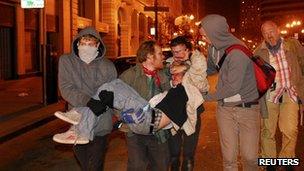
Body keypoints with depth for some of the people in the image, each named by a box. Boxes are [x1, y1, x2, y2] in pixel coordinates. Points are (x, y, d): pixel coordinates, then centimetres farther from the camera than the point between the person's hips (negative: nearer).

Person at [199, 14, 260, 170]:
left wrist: (207, 97, -9)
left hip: (247, 108, -5)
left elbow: (232, 87, -21)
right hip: (225, 109, 6)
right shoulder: (214, 49, 2)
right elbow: (209, 68, 23)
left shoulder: (238, 52, -21)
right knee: (228, 156, 7)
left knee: (250, 157, 1)